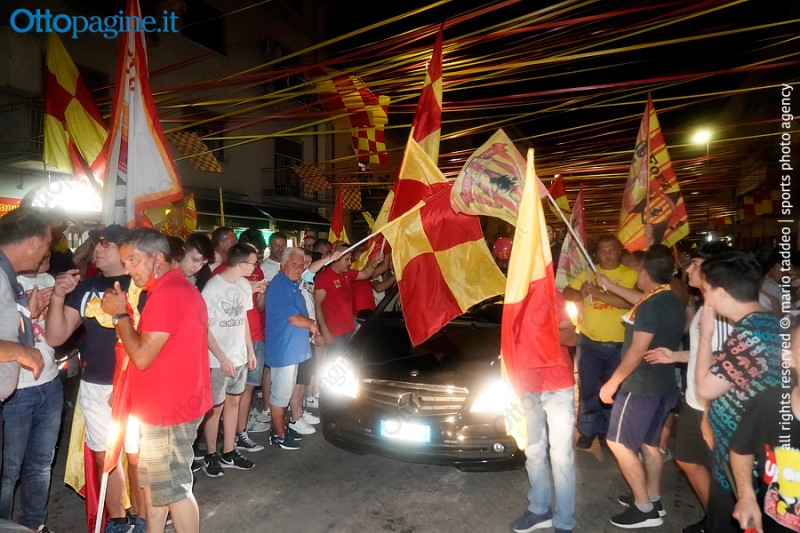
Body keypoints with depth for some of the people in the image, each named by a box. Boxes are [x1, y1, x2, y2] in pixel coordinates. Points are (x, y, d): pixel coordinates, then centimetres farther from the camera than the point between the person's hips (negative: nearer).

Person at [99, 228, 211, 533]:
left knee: (174, 489, 5)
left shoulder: (166, 294, -23)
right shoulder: (179, 287, 11)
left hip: (170, 408, -10)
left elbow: (142, 356, -21)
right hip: (173, 402, 10)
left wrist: (120, 314, -12)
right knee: (152, 482, 22)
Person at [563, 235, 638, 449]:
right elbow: (567, 292, 4)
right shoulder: (588, 273, 6)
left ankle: (608, 430, 31)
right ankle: (588, 430, 22)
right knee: (589, 389, 7)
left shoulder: (630, 274, -5)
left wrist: (600, 294, -27)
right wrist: (580, 294, -17)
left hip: (619, 345, -1)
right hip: (589, 343, 1)